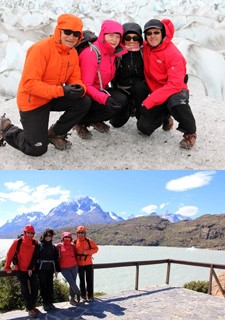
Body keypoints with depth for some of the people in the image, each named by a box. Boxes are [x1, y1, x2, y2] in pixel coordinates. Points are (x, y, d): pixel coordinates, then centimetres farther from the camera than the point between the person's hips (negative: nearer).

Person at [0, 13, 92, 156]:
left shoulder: (73, 53, -1)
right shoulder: (41, 48, -24)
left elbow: (75, 79, 2)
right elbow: (29, 83, -28)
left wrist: (80, 89, -24)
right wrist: (62, 91, -35)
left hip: (54, 98, 6)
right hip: (32, 101, -6)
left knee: (84, 102, -15)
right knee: (37, 149, -7)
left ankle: (56, 133, 6)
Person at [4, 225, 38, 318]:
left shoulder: (35, 243, -3)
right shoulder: (17, 242, -12)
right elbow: (10, 254, -6)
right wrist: (7, 267, -2)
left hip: (32, 270, 3)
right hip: (21, 270, -3)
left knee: (35, 288, 7)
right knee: (25, 290, 1)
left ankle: (32, 306, 25)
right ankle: (29, 309, 12)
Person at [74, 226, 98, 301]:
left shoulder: (89, 241, -2)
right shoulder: (74, 242, -1)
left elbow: (96, 249, -2)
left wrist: (88, 251, -16)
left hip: (89, 263, 0)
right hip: (80, 264, 0)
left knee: (90, 280, 4)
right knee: (82, 280, 9)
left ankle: (90, 295, 15)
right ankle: (83, 296, 20)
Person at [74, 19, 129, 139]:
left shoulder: (113, 52, 2)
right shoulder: (90, 53, -22)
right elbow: (86, 86, -26)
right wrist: (105, 98, -40)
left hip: (101, 90, 8)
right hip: (85, 96, -7)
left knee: (122, 100, -17)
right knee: (115, 105, -27)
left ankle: (96, 121, 7)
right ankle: (81, 121, -8)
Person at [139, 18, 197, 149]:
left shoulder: (173, 53, -19)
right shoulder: (145, 48, -2)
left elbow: (175, 84, -25)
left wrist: (150, 101, -30)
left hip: (176, 91, -5)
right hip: (157, 93, 5)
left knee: (176, 102, -41)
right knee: (144, 128, -7)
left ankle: (190, 133, -13)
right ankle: (165, 116, 25)